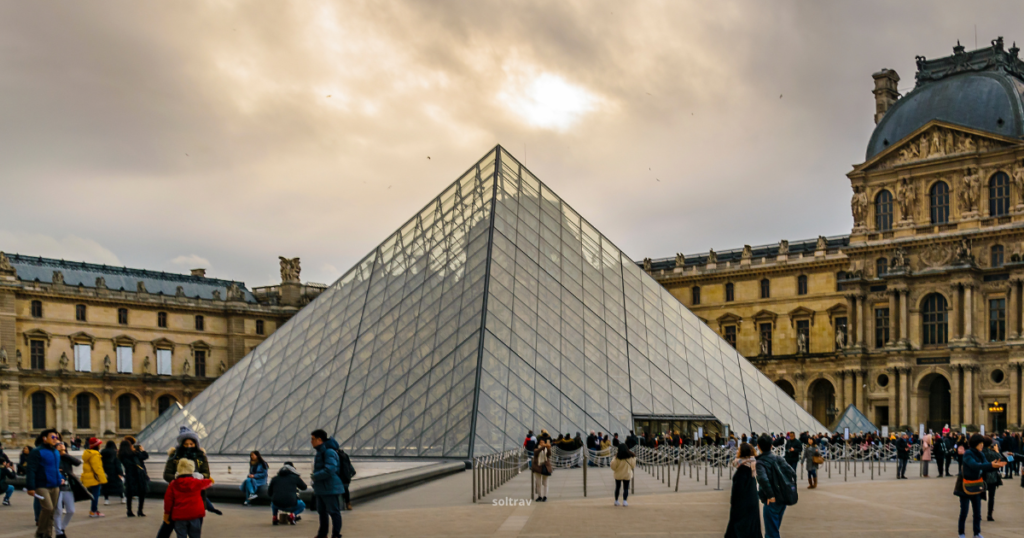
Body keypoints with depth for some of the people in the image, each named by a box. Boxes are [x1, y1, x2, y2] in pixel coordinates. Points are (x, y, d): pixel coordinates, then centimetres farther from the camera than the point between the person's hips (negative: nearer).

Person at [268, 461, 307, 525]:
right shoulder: (295, 477, 9)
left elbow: (269, 493, 20)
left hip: (277, 505, 3)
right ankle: (292, 515, 0)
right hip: (290, 505, -3)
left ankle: (274, 517, 14)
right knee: (302, 505, 29)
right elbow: (304, 487, 24)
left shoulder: (274, 479, 13)